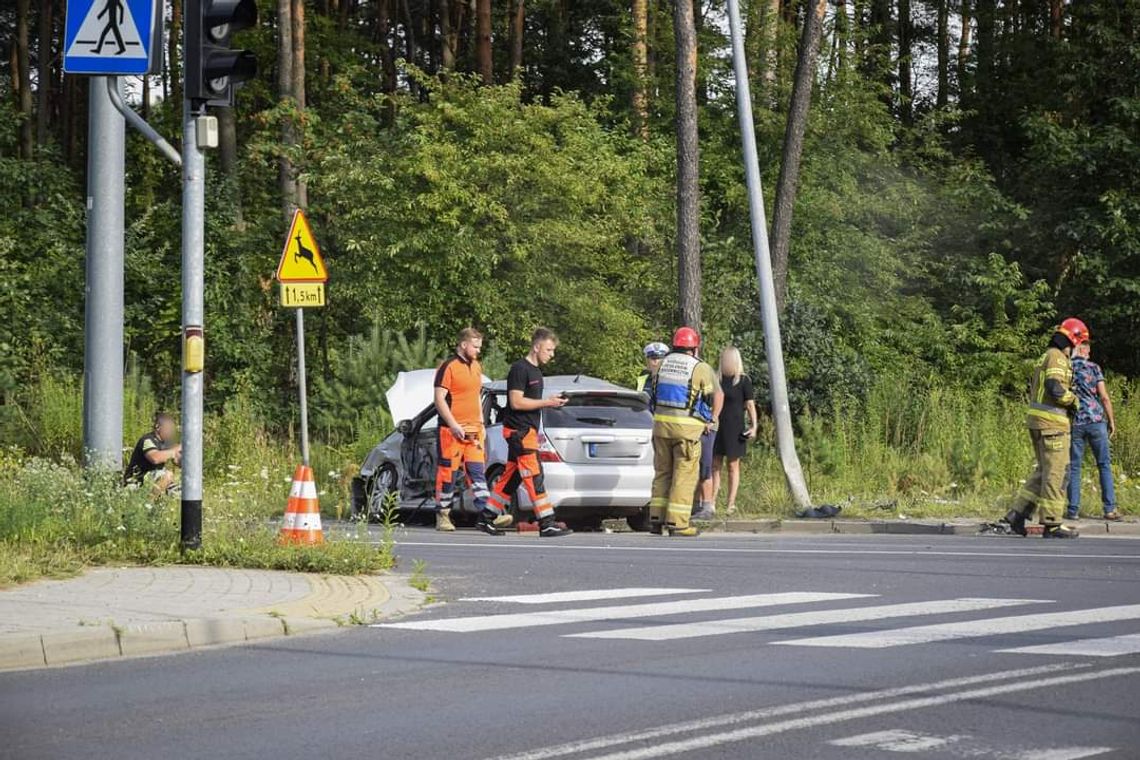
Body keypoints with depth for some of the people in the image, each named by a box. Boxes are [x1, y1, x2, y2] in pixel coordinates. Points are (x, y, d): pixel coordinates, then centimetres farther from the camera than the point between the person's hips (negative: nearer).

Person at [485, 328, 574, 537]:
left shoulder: (535, 371, 19)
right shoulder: (519, 369, -13)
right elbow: (516, 402, -19)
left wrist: (550, 402, 12)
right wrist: (546, 403, -17)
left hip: (528, 430, 10)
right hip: (519, 431, -10)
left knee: (511, 477, 11)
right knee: (534, 477, -12)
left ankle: (487, 519, 16)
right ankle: (547, 524, -14)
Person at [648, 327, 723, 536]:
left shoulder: (664, 364, 10)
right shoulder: (700, 368, -4)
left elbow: (655, 392, 14)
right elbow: (718, 395, 3)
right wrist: (711, 421, 15)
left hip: (661, 423, 5)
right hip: (687, 427, -5)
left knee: (662, 472, 13)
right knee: (684, 474, -1)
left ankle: (656, 519, 10)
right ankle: (676, 522, -5)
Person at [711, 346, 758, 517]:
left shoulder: (743, 381, -4)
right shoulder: (718, 379, 11)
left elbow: (750, 405, -6)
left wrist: (753, 426, -15)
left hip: (734, 428, -5)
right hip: (716, 427, 5)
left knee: (733, 466, 2)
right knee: (715, 465, 3)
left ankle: (731, 504, 5)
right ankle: (712, 502, 5)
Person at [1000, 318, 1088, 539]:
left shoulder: (1046, 357, 20)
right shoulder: (1057, 357, -11)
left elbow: (1033, 388, 21)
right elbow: (1055, 388, -24)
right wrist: (1074, 400, -7)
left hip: (1037, 421, 10)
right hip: (1051, 421, -10)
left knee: (1044, 471, 15)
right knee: (1056, 472, -5)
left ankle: (1017, 513, 10)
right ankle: (1052, 524, -3)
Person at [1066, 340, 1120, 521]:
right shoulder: (1093, 368, -1)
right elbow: (1104, 397, -4)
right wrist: (1112, 421, 4)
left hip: (1074, 423, 2)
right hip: (1096, 420, -1)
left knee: (1074, 467, 6)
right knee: (1104, 465, 5)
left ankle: (1073, 510, 3)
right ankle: (1110, 509, 0)